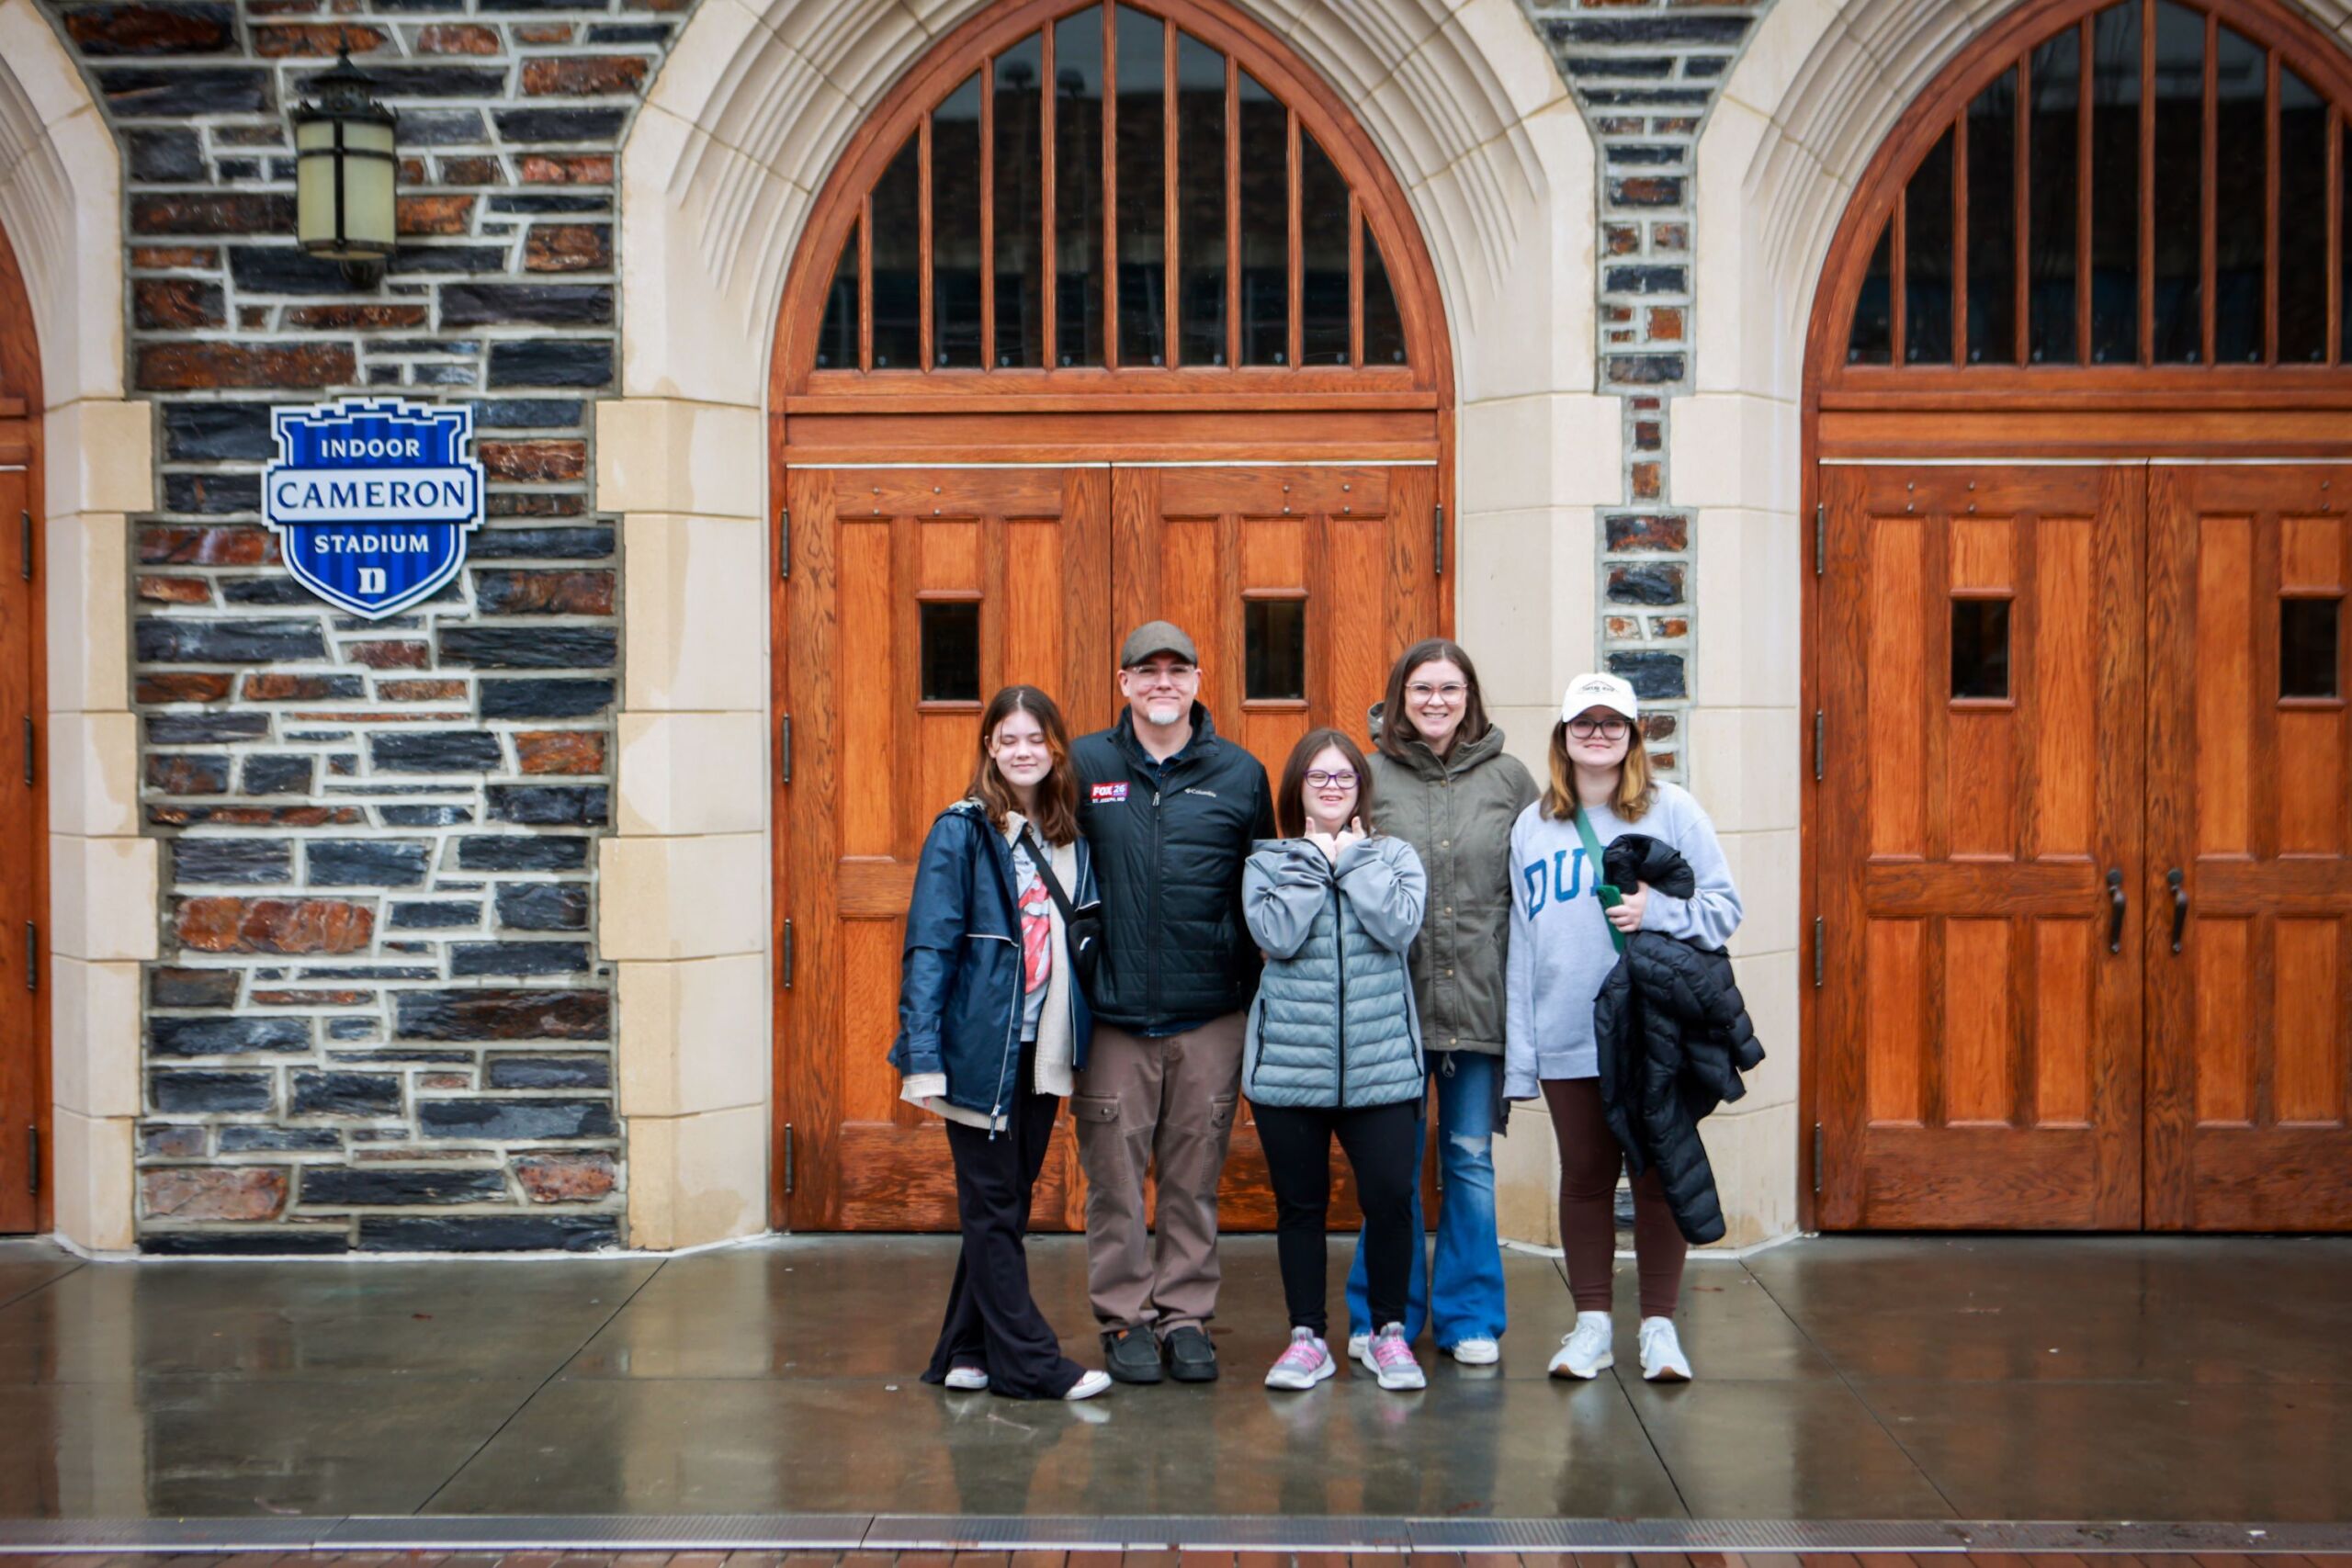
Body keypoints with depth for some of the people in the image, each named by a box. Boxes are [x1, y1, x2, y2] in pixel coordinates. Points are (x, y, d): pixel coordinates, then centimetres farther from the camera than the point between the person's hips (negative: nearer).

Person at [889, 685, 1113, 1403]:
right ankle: (1029, 1362, 4)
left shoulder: (1072, 837, 10)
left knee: (1009, 1205, 11)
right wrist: (923, 1057, -18)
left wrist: (1081, 1042, 3)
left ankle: (967, 1351, 21)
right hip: (981, 1049, -6)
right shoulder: (961, 832, -6)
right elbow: (929, 948, -11)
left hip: (1045, 1051, 6)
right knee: (992, 1207, 0)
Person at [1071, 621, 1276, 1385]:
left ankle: (1186, 1315, 19)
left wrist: (1256, 988, 8)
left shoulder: (1240, 775, 6)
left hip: (1209, 1016, 1)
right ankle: (1125, 1317, 15)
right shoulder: (1084, 768, 3)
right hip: (1111, 1014, -1)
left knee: (1195, 1176, 8)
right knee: (1115, 1174, 3)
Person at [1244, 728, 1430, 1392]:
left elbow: (1398, 926, -11)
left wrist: (1353, 857, -6)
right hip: (1288, 1063, 1)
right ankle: (1307, 1338, 19)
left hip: (1381, 1062, 0)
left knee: (1390, 1198, -4)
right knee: (1299, 1205, 7)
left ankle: (1389, 1333, 13)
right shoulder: (1267, 863, 6)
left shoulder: (1394, 856, 7)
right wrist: (1314, 861, -6)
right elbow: (1277, 936, -12)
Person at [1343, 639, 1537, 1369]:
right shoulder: (1370, 776, 2)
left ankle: (1471, 1317, 19)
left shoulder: (1508, 778, 5)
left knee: (1471, 1160, 8)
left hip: (1481, 998, 1)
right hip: (1392, 999, -1)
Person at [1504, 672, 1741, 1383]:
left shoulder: (1673, 810, 2)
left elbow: (1724, 905, 1)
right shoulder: (1532, 827, 9)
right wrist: (1517, 1052, 3)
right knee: (1584, 1177, 8)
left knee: (1660, 1176, 3)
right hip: (1568, 1038, 2)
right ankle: (1591, 1325, 17)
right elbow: (1520, 941, 8)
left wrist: (1659, 912, -19)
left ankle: (1659, 1326, 14)